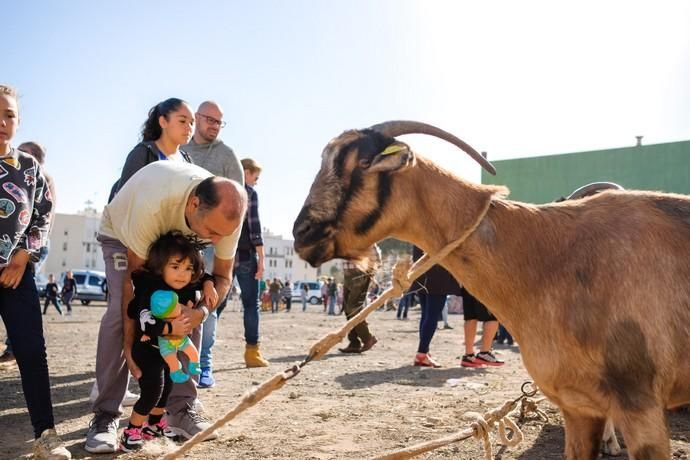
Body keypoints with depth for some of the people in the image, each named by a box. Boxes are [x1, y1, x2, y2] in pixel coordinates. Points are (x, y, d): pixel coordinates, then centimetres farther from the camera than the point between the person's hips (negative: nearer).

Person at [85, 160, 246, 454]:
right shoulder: (152, 204, -45)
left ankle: (181, 410, 0)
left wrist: (202, 311, -37)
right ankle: (105, 416, -12)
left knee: (190, 311, -12)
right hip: (122, 234, -4)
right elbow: (133, 276, -32)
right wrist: (129, 344, -30)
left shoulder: (227, 213, -31)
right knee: (119, 311, -24)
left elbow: (222, 275, -16)